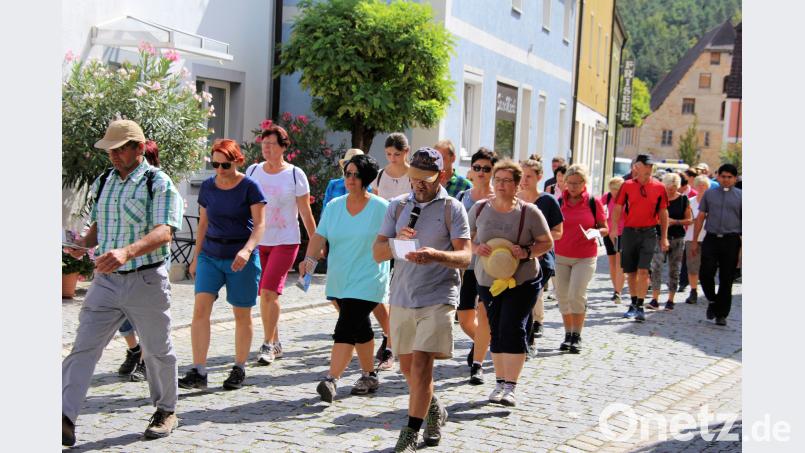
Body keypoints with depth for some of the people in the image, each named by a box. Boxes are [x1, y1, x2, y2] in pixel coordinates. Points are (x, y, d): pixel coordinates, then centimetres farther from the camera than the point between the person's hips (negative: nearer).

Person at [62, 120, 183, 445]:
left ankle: (166, 411, 29)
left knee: (157, 351, 10)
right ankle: (65, 419, -7)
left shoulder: (158, 183, -9)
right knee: (84, 348, -5)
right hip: (106, 280, 5)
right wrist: (84, 243, -4)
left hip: (146, 281, -5)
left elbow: (163, 232, -22)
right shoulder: (102, 183, 11)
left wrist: (127, 252, -38)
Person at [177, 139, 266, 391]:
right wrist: (196, 258, 14)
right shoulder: (208, 186, 7)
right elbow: (203, 224, 14)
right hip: (210, 255, 4)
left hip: (241, 258, -3)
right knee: (200, 309, -11)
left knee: (242, 314, 5)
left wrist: (246, 250, -28)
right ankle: (198, 372, -9)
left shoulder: (249, 187, -7)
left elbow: (260, 224, -12)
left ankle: (239, 369, 22)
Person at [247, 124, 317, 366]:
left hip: (285, 241, -4)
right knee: (264, 294, 8)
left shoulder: (295, 175, -4)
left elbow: (306, 213, 0)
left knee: (269, 291, -15)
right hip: (258, 241, 4)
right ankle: (275, 343, 22)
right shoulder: (252, 171, 6)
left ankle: (268, 345, -7)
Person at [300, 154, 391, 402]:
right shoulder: (334, 206, 7)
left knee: (345, 328, -16)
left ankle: (331, 380, -19)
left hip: (367, 281, -5)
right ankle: (369, 376, 32)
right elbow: (319, 236, -1)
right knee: (360, 328, 18)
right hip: (340, 281, 5)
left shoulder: (381, 207, -5)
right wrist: (310, 258, -17)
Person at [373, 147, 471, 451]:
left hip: (437, 298, -5)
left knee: (421, 364, -13)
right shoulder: (398, 206, 9)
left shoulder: (452, 208, -2)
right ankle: (434, 410, 39)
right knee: (407, 366, 14)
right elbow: (377, 253, 4)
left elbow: (464, 257, -9)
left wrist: (436, 255, -29)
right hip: (402, 298, 5)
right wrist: (397, 240, -17)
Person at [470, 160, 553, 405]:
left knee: (513, 328, -13)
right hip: (488, 280, 3)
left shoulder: (529, 212, -6)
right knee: (496, 331, 8)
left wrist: (526, 252, -18)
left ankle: (510, 387, -9)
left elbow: (547, 242, 0)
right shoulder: (479, 208, 3)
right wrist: (476, 248, -11)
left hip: (522, 281, -3)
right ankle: (500, 383, 21)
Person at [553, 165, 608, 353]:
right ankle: (568, 335, 18)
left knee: (577, 294, -13)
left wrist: (596, 232, -16)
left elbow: (605, 228, 4)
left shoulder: (594, 202, -1)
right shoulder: (559, 202, 3)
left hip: (585, 257, -3)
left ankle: (577, 336, 0)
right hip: (561, 256, 3)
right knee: (562, 295, 4)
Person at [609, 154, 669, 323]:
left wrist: (664, 237, 7)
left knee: (643, 270, -12)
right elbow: (618, 209, 2)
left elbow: (663, 213, 8)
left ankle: (640, 306, -8)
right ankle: (633, 304, 25)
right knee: (631, 272, 9)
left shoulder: (659, 187, 1)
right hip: (629, 232, 1)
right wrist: (614, 229, -12)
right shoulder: (627, 186, 0)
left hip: (649, 233, -1)